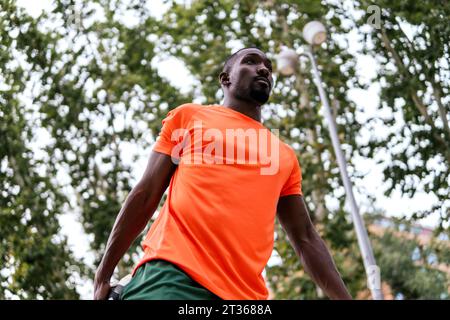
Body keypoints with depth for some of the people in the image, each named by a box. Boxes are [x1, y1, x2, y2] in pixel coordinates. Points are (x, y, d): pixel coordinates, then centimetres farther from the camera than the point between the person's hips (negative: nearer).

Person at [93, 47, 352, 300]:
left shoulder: (286, 157, 25)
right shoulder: (189, 115, 17)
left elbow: (306, 238, 23)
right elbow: (146, 194, 11)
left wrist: (343, 298, 12)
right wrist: (103, 277, 5)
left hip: (246, 292, 4)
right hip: (170, 275, -3)